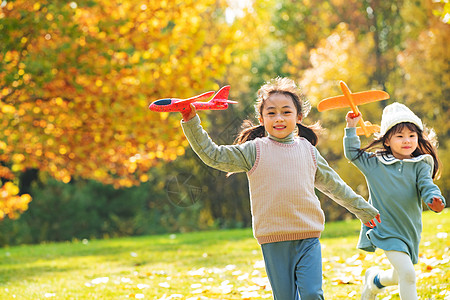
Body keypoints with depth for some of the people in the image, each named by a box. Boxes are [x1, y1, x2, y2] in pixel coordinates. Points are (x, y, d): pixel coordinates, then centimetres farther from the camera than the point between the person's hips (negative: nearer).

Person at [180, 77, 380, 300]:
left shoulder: (307, 150, 11)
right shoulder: (254, 151, 2)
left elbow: (334, 185, 22)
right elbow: (212, 155, 0)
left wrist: (363, 210, 30)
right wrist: (191, 122, -10)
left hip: (308, 239, 1)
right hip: (273, 241, -1)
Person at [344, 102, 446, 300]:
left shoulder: (421, 165, 0)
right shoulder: (374, 164, 1)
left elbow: (426, 186, -12)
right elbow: (352, 153, 14)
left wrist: (434, 199, -33)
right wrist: (351, 128, 5)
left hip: (410, 229, 3)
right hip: (386, 229, -3)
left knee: (400, 277, 18)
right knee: (407, 274, -19)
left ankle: (375, 280, 48)